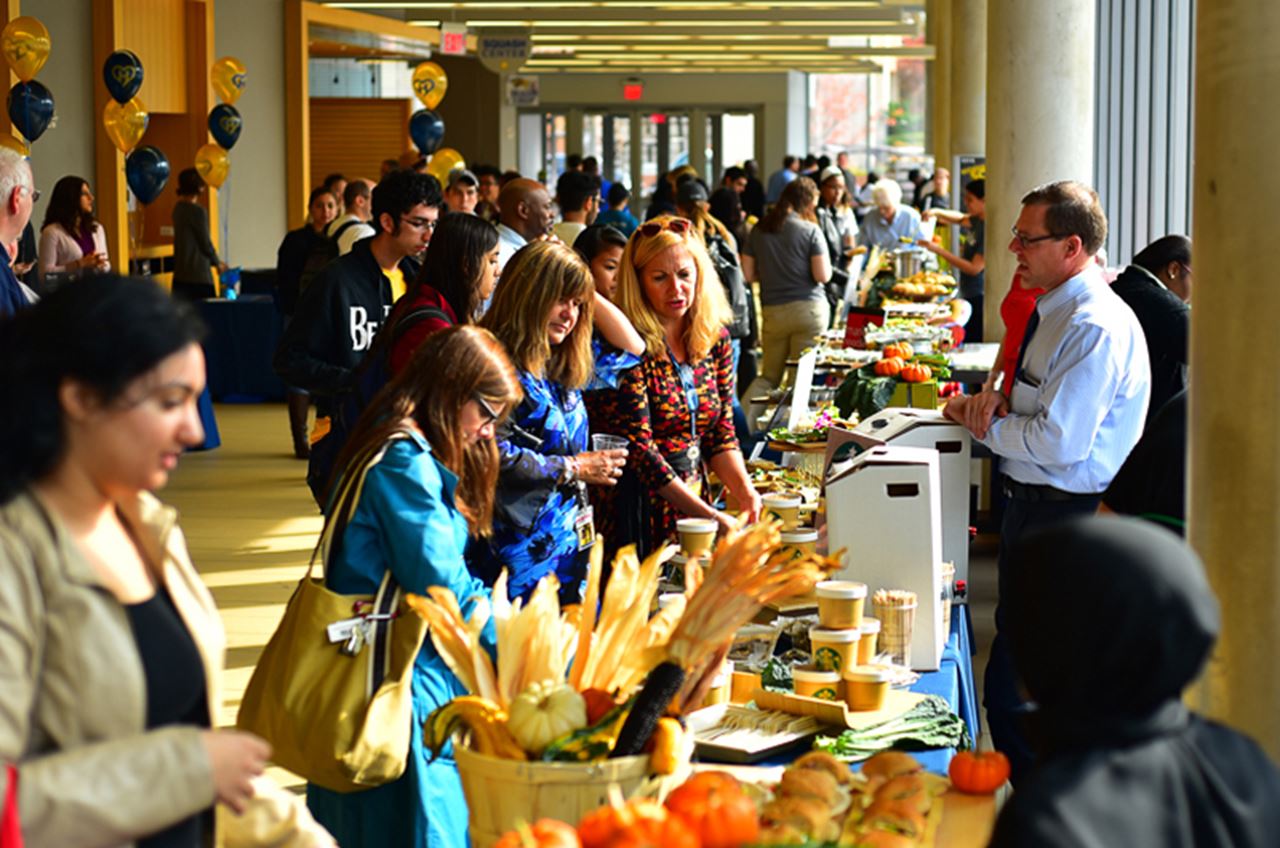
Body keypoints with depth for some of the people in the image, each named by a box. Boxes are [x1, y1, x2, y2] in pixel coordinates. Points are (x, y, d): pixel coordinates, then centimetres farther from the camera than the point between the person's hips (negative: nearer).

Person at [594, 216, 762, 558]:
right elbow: (638, 447, -18)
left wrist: (746, 495, -8)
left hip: (693, 501, 6)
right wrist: (708, 515, -22)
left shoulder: (715, 338, 5)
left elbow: (721, 433, 9)